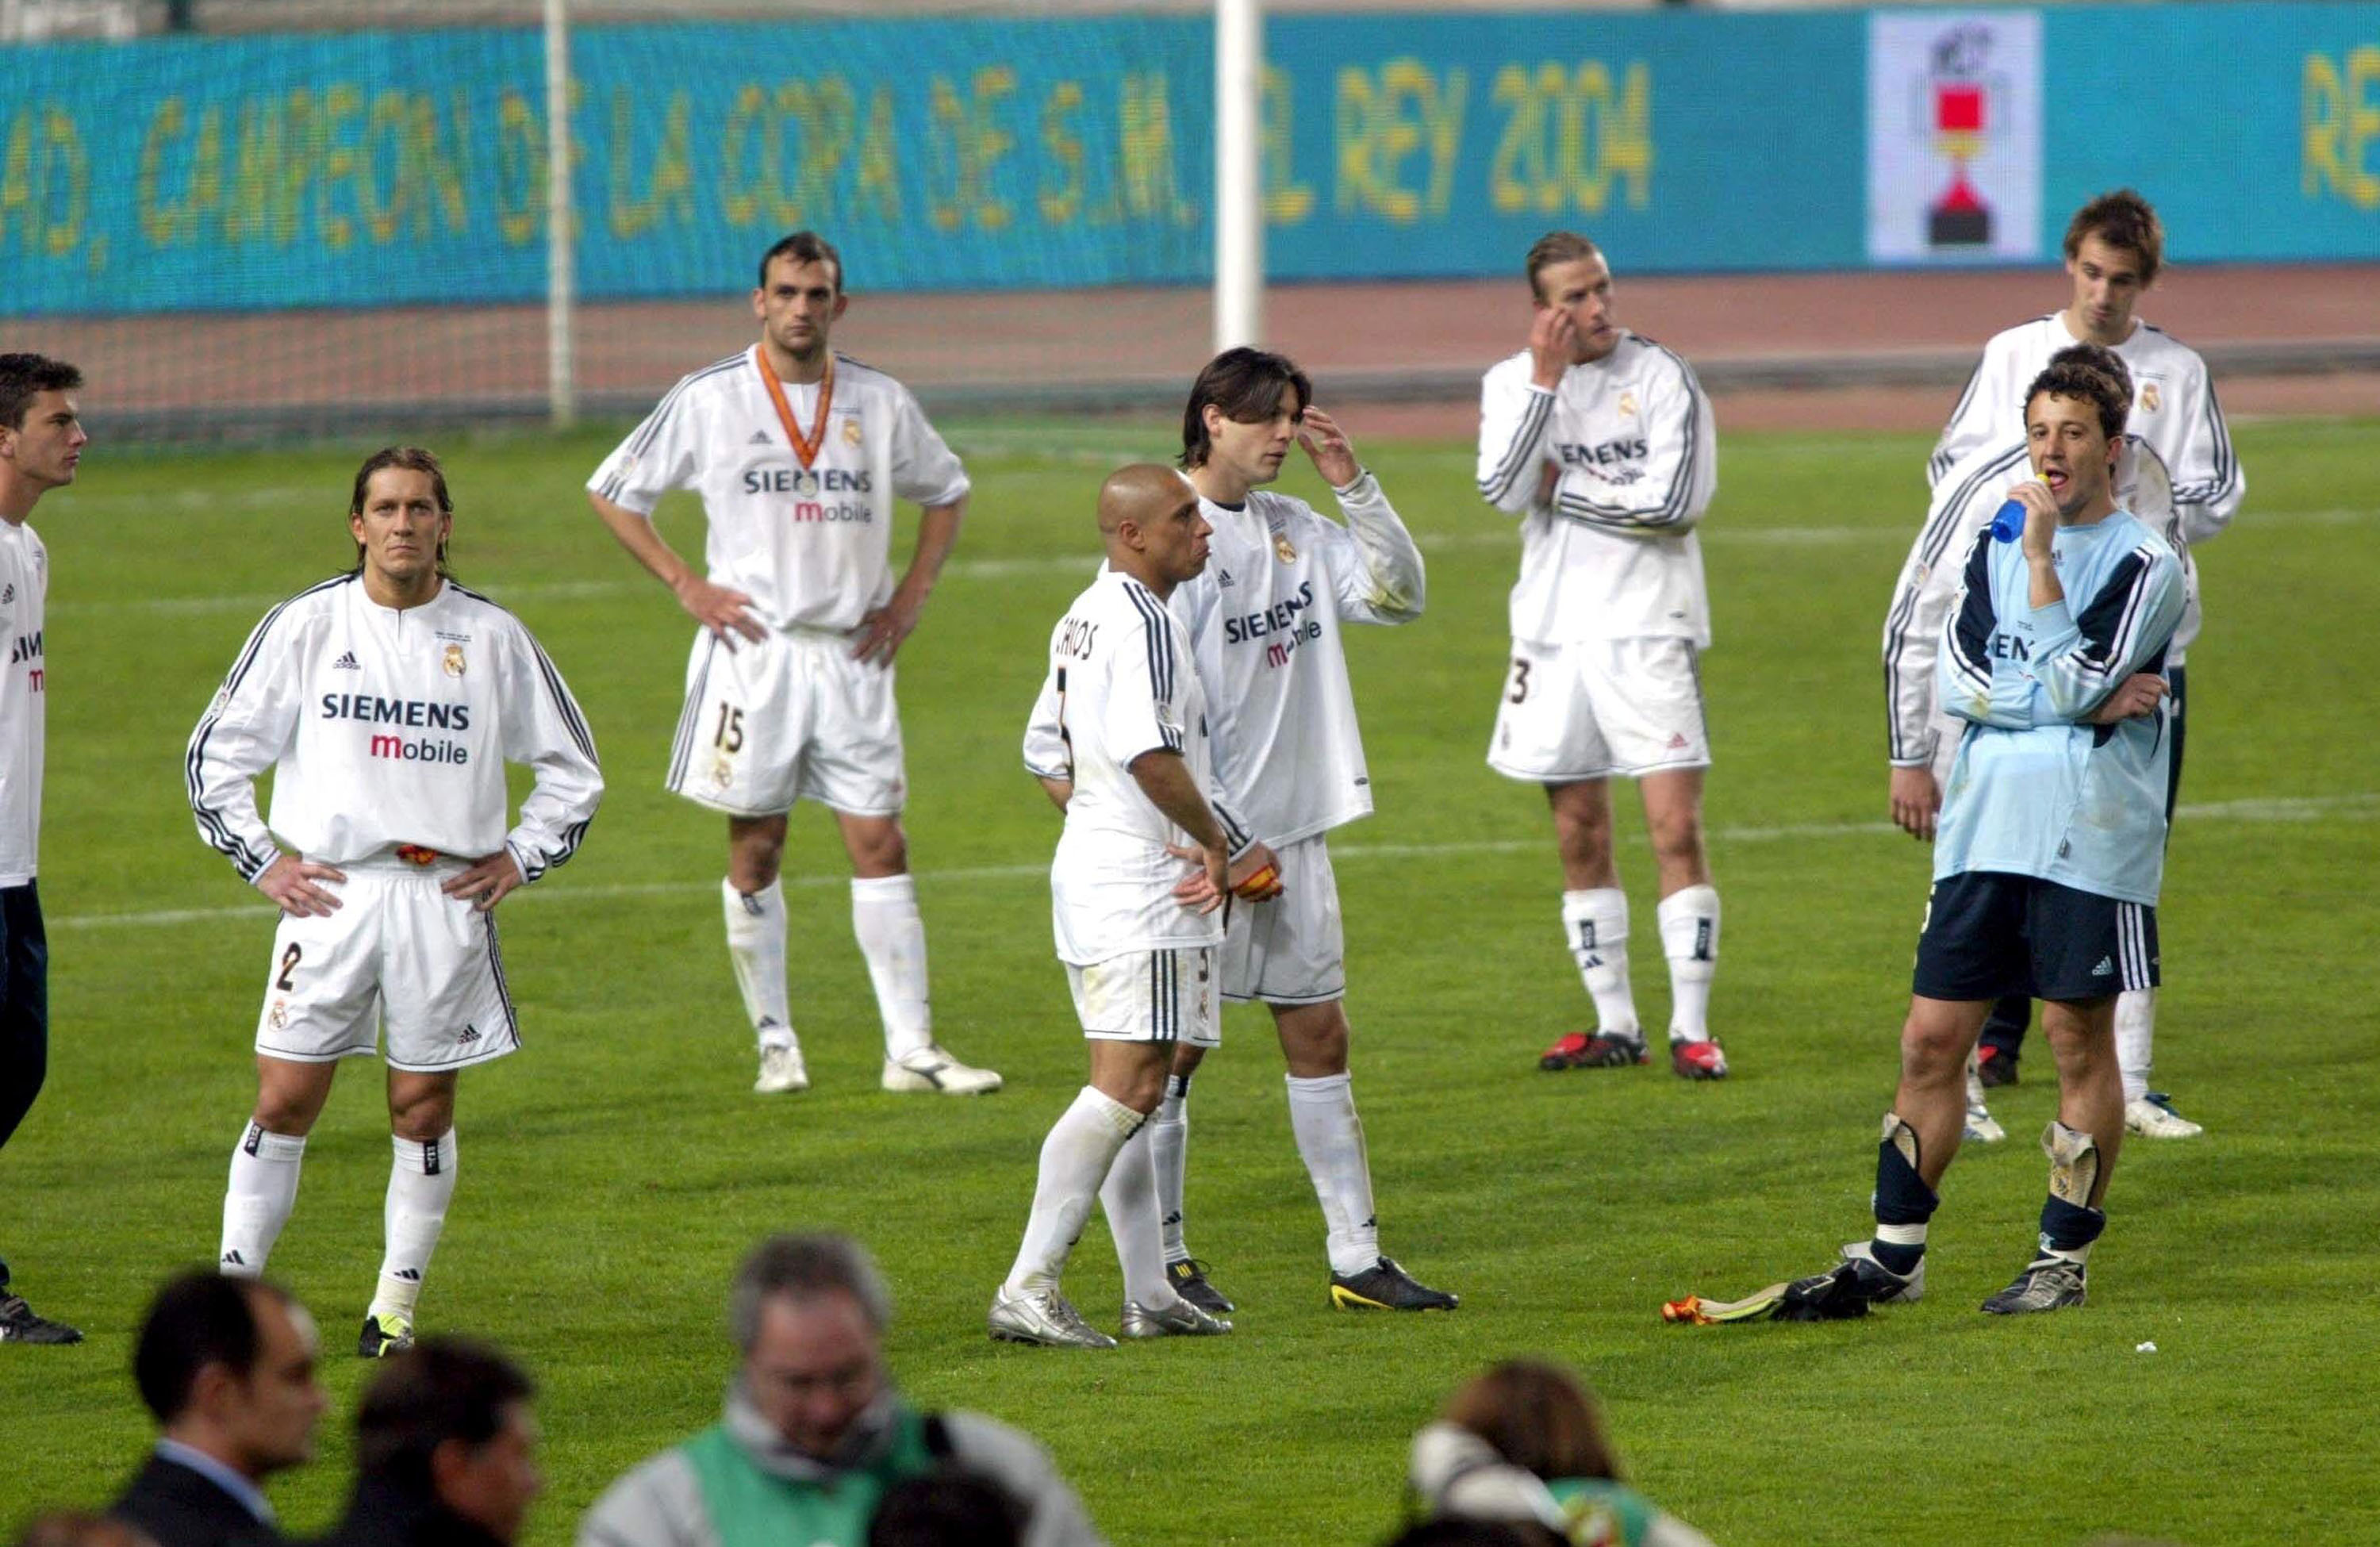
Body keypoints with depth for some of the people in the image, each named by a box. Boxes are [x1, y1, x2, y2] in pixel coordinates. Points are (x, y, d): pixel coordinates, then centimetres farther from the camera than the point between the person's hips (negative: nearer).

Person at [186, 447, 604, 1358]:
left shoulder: (491, 636, 6)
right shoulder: (306, 625, 4)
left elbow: (571, 769, 16)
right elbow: (217, 752, 10)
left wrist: (519, 859, 6)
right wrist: (262, 863, 2)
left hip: (447, 898, 1)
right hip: (330, 893, -1)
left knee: (424, 1108, 2)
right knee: (285, 1102, -5)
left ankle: (397, 1307, 12)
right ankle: (231, 1295, 0)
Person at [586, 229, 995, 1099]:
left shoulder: (880, 402, 7)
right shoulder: (709, 400, -1)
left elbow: (946, 490, 22)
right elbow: (613, 492, 5)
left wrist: (913, 593, 9)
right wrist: (686, 585, -3)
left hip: (852, 657, 2)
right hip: (753, 653, -2)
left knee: (880, 845, -2)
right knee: (756, 849, 2)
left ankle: (911, 1048, -1)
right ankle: (776, 1044, 11)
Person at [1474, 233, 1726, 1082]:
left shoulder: (1661, 378, -5)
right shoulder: (1510, 382, 6)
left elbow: (1673, 500, -15)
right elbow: (1506, 490, -10)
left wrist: (1562, 488, -7)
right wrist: (1545, 380, -14)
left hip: (1646, 628, -4)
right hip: (1552, 629, 4)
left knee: (1676, 828, -10)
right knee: (1580, 840, 8)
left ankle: (1691, 1028, -6)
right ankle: (1615, 1025, 18)